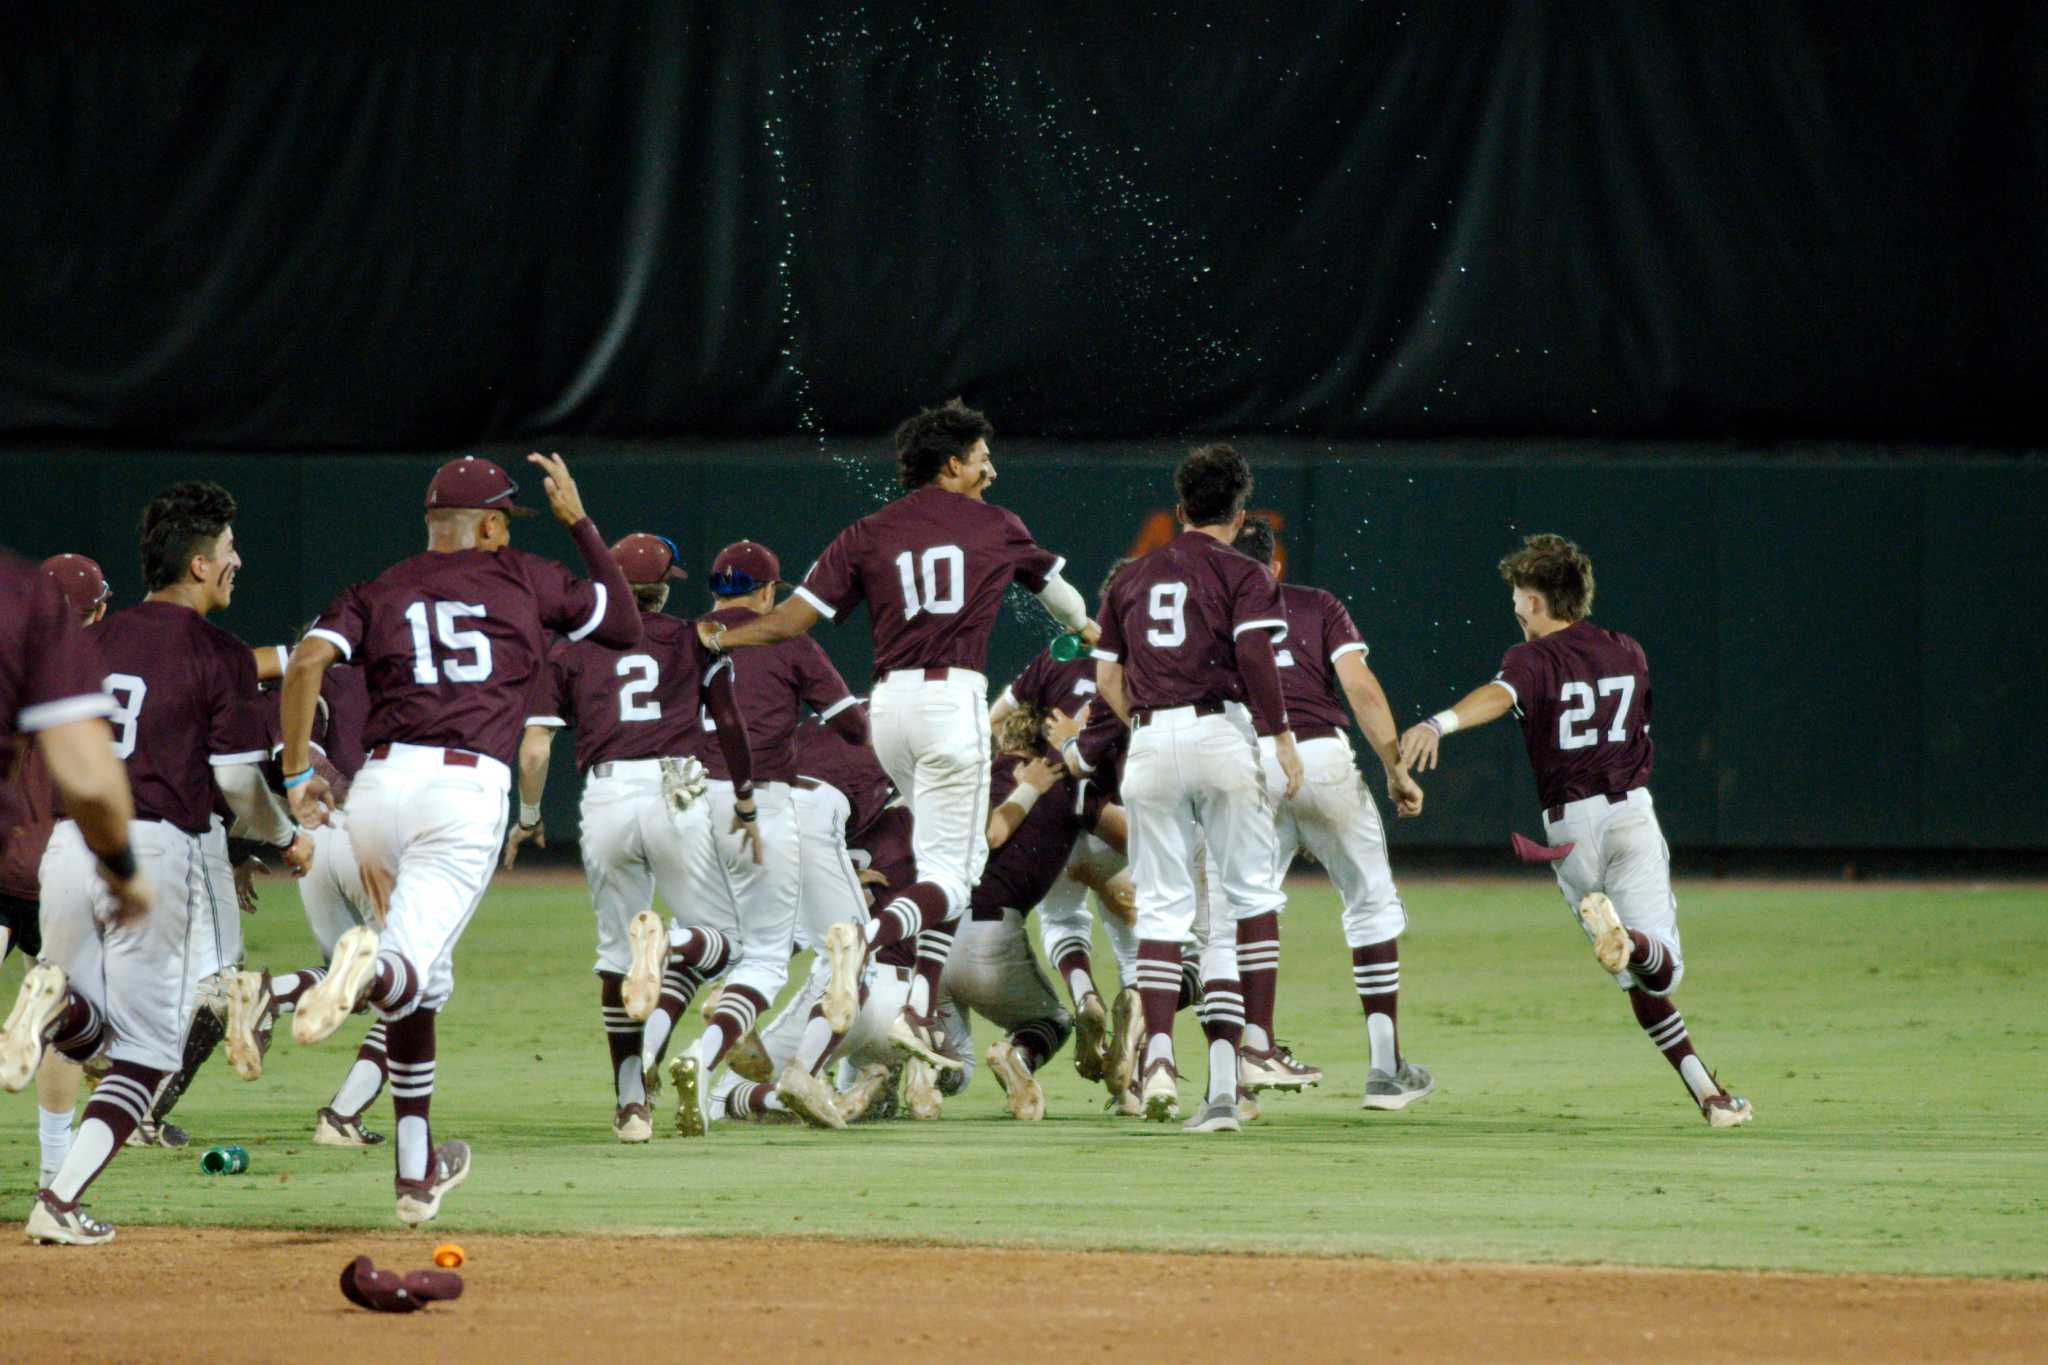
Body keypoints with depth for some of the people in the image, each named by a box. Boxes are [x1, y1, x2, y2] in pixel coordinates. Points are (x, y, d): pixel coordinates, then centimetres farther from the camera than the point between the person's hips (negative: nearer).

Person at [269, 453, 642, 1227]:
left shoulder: (378, 593, 17)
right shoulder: (524, 580, 15)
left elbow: (307, 660, -1)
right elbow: (625, 625, 28)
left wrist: (298, 771, 4)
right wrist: (578, 521, 33)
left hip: (381, 786, 3)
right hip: (468, 790, -3)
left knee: (421, 984, 21)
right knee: (409, 970, -15)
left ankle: (416, 1171, 21)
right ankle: (370, 971, -54)